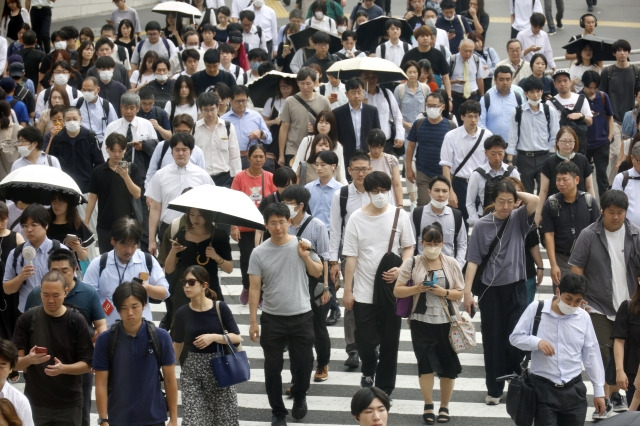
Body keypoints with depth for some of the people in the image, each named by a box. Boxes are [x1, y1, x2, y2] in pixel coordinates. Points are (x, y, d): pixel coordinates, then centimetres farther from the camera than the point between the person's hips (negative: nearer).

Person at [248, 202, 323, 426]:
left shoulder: (301, 245, -4)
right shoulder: (259, 253, -7)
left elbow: (317, 273, 6)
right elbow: (255, 288, -4)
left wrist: (305, 257, -13)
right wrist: (253, 321, -7)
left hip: (301, 316, 0)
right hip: (272, 318, 0)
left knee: (303, 364, 9)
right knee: (273, 368, 7)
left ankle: (299, 398, 38)